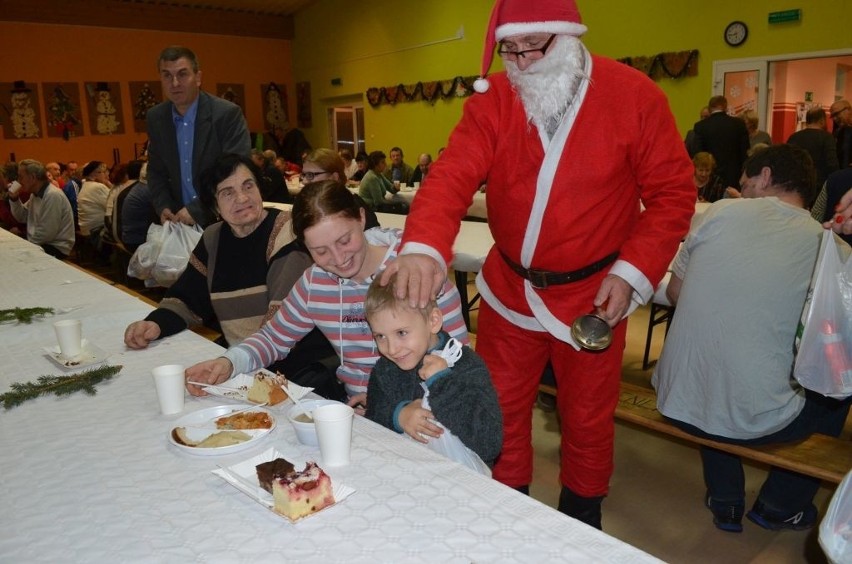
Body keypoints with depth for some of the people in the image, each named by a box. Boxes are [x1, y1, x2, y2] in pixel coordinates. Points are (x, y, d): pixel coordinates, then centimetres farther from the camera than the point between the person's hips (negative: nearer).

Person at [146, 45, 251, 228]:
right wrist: (163, 207, -3)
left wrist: (196, 211, -19)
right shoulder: (156, 117, 3)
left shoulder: (228, 113, -13)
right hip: (179, 221, 4)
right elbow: (156, 170, 14)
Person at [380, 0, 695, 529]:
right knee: (500, 408, 14)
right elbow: (454, 174, -18)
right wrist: (423, 247, -36)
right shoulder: (492, 100, -5)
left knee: (587, 417, 14)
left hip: (593, 294, -1)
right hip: (509, 289, 2)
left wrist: (632, 272, -16)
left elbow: (673, 192, -6)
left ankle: (581, 520, 42)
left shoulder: (634, 94, -9)